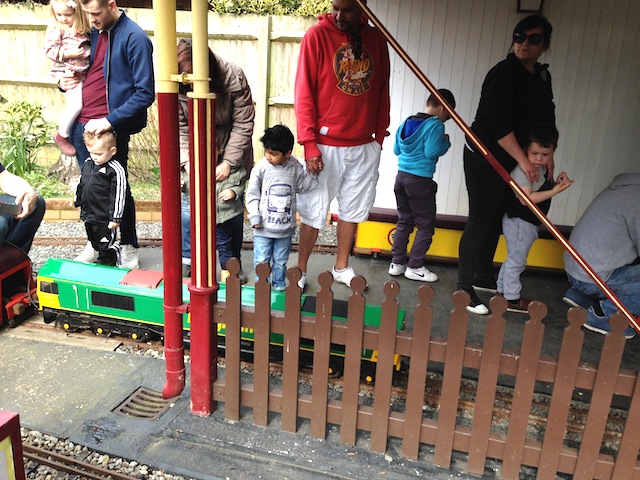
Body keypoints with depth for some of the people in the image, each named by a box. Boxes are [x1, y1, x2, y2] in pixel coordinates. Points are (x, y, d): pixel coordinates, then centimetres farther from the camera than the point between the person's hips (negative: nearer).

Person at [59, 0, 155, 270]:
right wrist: (65, 82, 3)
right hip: (81, 124, 7)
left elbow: (145, 93, -16)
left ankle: (129, 247, 17)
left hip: (110, 127, -7)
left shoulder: (134, 37, -11)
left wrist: (109, 121, -22)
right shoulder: (93, 33, 12)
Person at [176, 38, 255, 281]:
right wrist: (187, 163, -21)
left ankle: (230, 264, 14)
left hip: (230, 154, -1)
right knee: (189, 206, -3)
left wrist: (228, 162, -18)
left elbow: (243, 123, -16)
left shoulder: (234, 77, -22)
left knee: (231, 206, -1)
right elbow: (178, 129, -9)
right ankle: (186, 261, 14)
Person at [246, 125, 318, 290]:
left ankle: (279, 286, 33)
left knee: (280, 261, 17)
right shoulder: (261, 168, -10)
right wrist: (254, 216, -11)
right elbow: (252, 194, -5)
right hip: (263, 227, -2)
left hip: (285, 227, 2)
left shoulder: (295, 167, -3)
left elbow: (304, 185, 9)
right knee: (262, 260, 6)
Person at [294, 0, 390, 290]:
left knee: (353, 210, 13)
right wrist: (309, 145, -14)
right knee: (314, 212, 3)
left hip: (365, 146, 5)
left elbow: (382, 90, 13)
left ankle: (342, 268, 30)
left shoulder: (376, 38, 6)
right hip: (326, 146, -4)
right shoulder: (317, 35, -6)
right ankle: (301, 270, 21)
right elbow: (303, 93, -10)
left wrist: (380, 133, 7)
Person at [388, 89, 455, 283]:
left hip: (401, 177, 8)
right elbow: (432, 152, -18)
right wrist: (445, 143, -2)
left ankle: (397, 263, 18)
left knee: (404, 222, 15)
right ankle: (415, 267, 5)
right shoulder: (435, 125, -11)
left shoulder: (407, 122, 12)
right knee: (426, 226, 3)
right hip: (420, 181, -8)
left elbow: (396, 149, 17)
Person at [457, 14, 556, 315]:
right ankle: (465, 289, 2)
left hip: (510, 162, 8)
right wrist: (523, 159, -26)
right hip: (484, 159, -8)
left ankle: (483, 277, 29)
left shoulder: (542, 77, 11)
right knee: (480, 222, -6)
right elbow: (497, 122, -24)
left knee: (496, 221, 15)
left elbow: (547, 119, 19)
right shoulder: (502, 74, -16)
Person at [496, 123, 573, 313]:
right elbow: (526, 198, -27)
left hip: (528, 222, 10)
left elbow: (542, 190, 14)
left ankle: (502, 291, 32)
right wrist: (555, 190, -28)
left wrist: (556, 183, -4)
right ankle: (512, 299, 12)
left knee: (514, 259, 19)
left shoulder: (541, 169, 8)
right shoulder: (524, 170, -22)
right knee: (516, 260, 1)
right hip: (519, 221, -10)